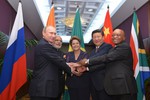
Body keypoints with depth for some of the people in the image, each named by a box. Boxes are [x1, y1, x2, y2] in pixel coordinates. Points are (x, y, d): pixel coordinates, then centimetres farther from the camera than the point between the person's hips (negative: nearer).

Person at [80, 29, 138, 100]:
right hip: (114, 87, 8)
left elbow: (107, 57, -19)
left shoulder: (124, 47, -9)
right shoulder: (113, 49, 20)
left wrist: (88, 61, -15)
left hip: (124, 87, -8)